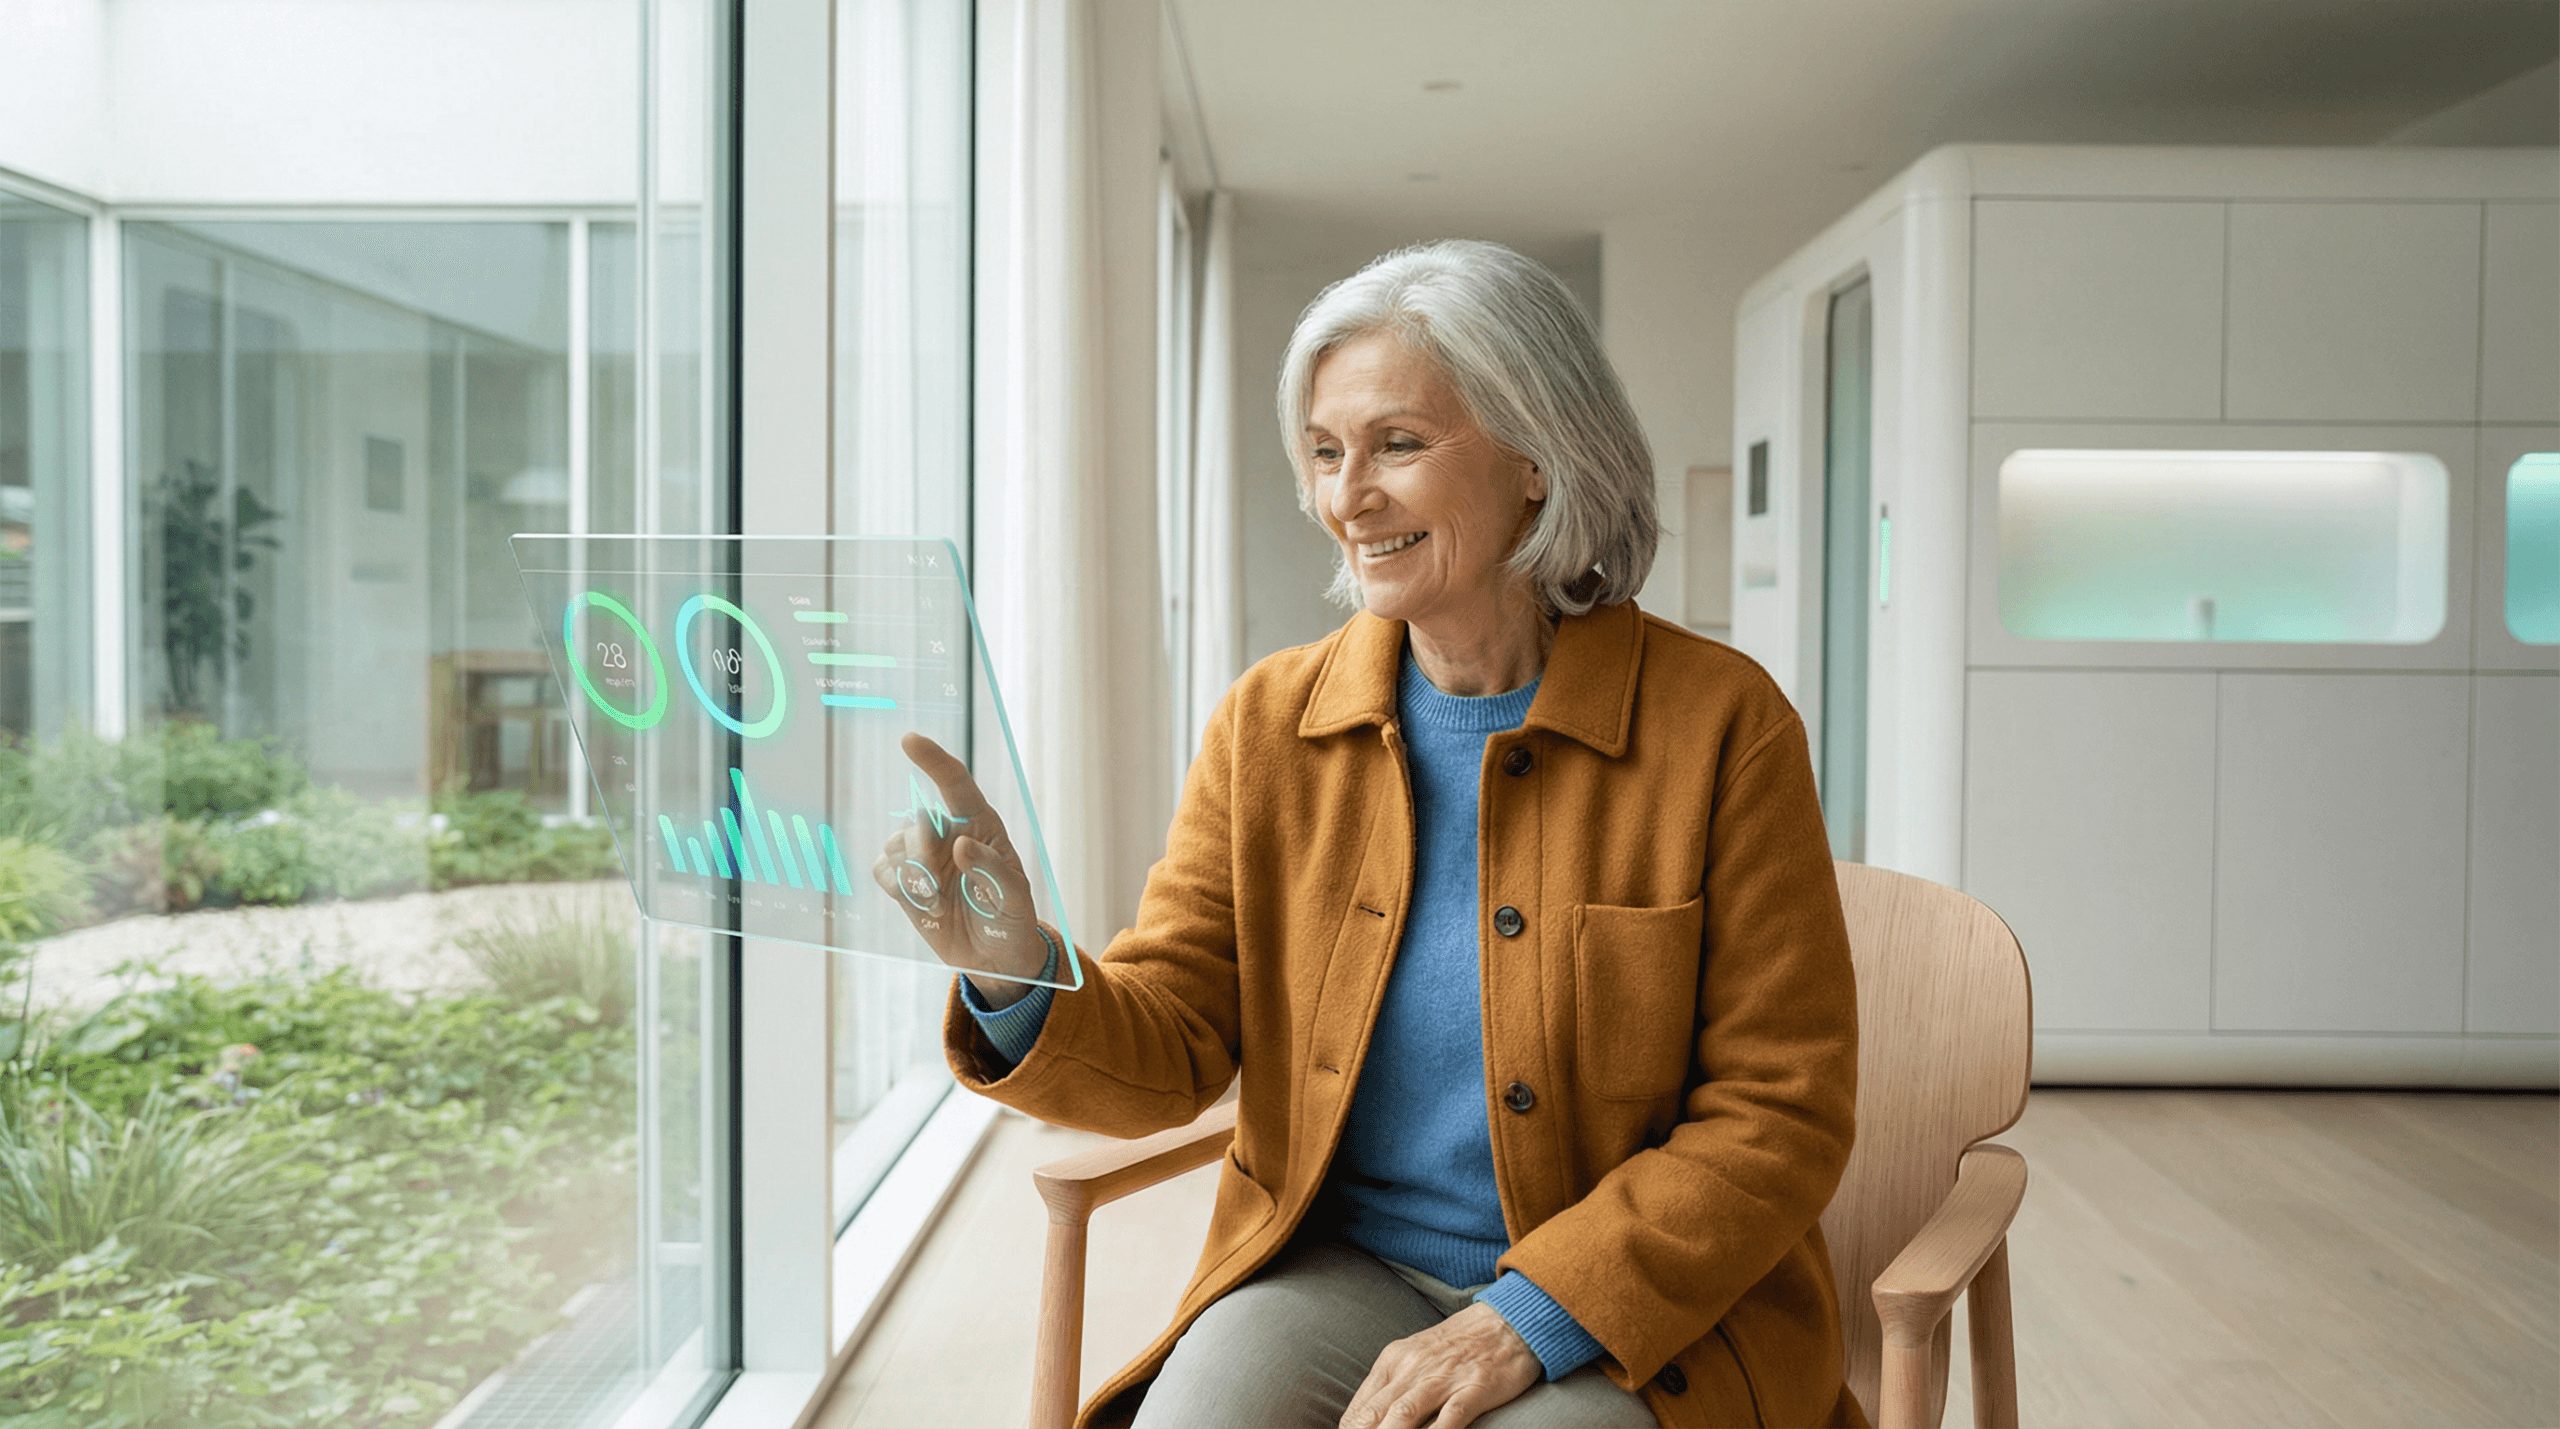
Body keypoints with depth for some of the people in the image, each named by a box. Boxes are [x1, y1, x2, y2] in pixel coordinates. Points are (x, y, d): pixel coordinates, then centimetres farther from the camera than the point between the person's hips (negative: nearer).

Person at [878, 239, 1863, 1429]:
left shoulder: (1721, 725, -8)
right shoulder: (1269, 721, 2)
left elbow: (1781, 1116, -7)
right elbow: (1168, 1054, 0)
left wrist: (1529, 1318, -16)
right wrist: (1019, 976, -21)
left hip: (1639, 1313, -1)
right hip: (1333, 1273, 2)